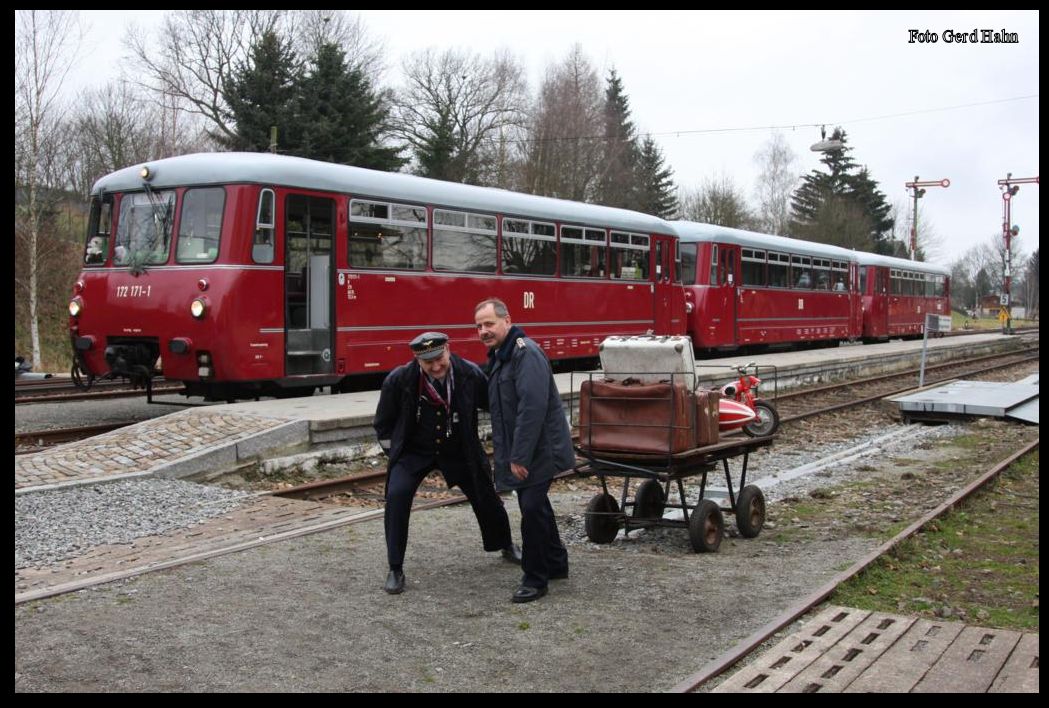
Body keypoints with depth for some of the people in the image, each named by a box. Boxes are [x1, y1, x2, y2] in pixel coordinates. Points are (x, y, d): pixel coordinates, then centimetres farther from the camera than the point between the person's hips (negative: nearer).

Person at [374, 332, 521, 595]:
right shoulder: (399, 380, -21)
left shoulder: (470, 374, -19)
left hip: (459, 452, 2)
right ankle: (395, 570, -9)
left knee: (486, 496, 12)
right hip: (414, 452, -1)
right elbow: (383, 424, -4)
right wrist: (394, 453, 0)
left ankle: (506, 545, 45)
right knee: (397, 496, -24)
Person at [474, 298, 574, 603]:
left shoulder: (526, 353, -20)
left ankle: (535, 579, 6)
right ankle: (556, 563, 36)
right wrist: (510, 453, 17)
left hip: (540, 449, -10)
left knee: (532, 507, -8)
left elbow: (532, 408, -28)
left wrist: (520, 456, -27)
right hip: (520, 450, 10)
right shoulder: (499, 355, 12)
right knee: (535, 505, 19)